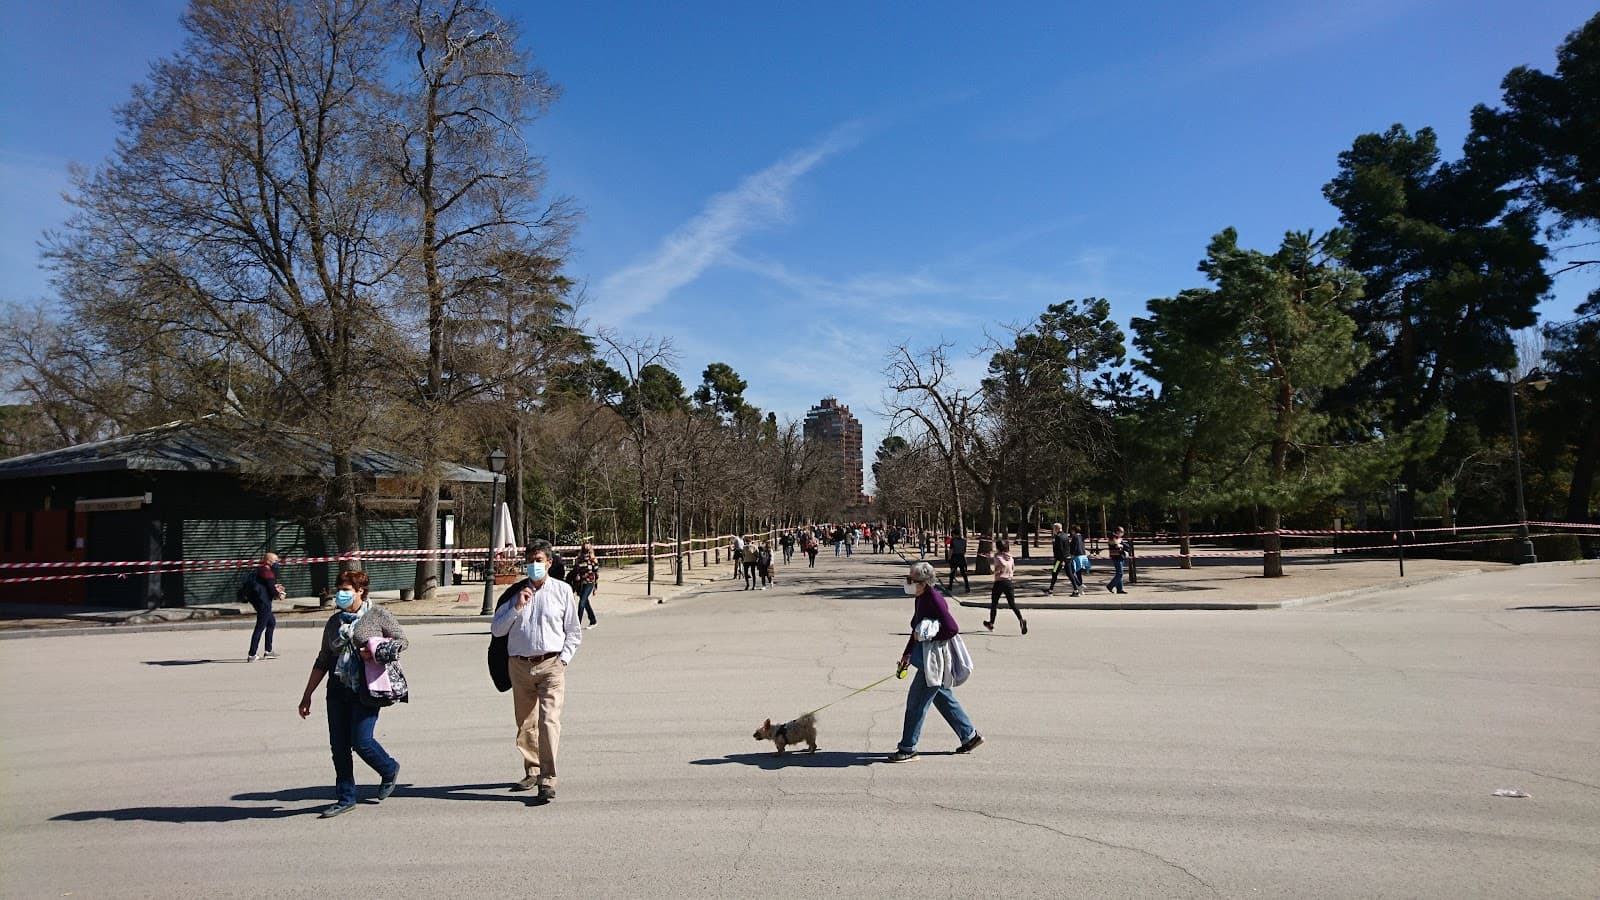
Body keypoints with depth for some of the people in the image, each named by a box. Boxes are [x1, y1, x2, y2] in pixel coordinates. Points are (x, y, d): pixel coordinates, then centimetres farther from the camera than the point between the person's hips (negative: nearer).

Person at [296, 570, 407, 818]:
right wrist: (307, 695, 15)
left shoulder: (378, 615, -1)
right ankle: (346, 798, 16)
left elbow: (403, 641, 3)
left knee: (361, 741, -10)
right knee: (338, 746, 4)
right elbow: (322, 661, 17)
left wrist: (378, 652, -15)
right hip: (338, 690, 5)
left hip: (366, 690, -5)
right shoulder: (334, 622, 13)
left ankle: (390, 770, 20)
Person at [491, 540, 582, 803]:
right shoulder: (515, 592, 8)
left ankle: (547, 781, -13)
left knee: (549, 720, -14)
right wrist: (517, 607, -7)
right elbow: (496, 630, 5)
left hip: (552, 665, -3)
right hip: (520, 665, 3)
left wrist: (563, 658, -1)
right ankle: (532, 772, 27)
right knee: (525, 723, 11)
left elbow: (574, 631, 11)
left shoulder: (562, 590, 4)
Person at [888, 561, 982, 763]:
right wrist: (907, 653, 16)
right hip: (928, 658, 10)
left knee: (916, 701, -2)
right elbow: (918, 629, 17)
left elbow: (952, 629, -27)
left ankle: (908, 748, 8)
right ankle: (969, 735, 34)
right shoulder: (921, 598, 6)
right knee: (942, 697, 21)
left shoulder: (934, 600, -23)